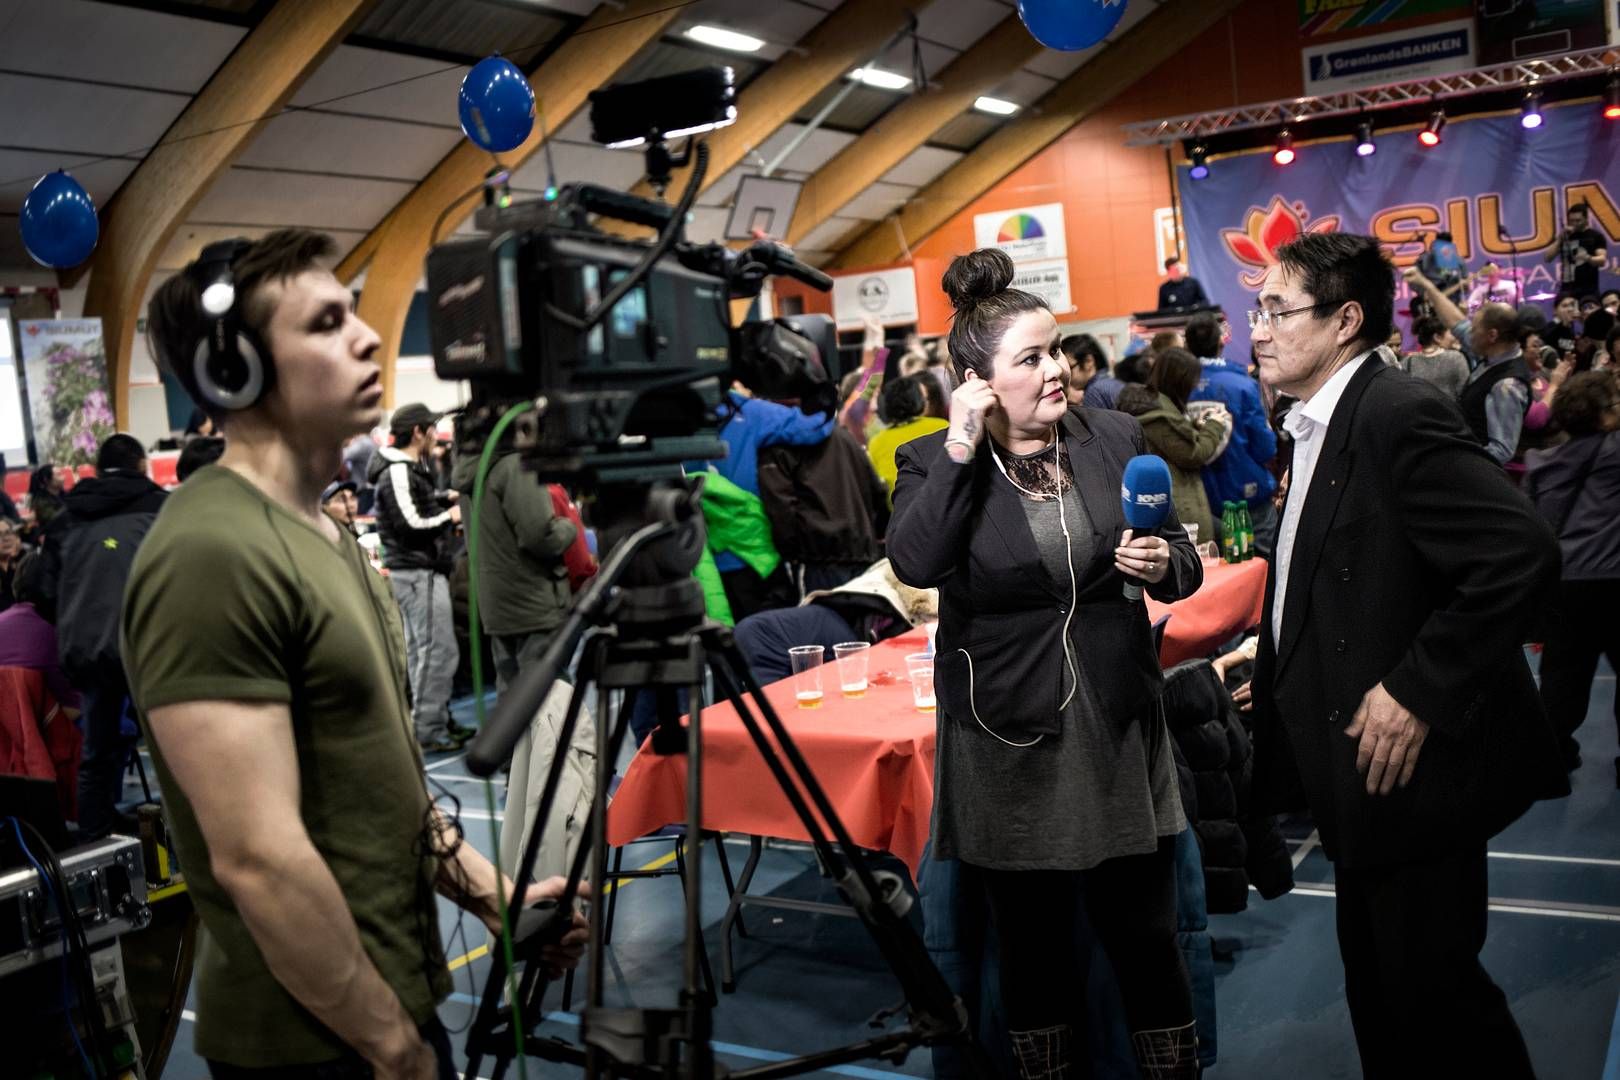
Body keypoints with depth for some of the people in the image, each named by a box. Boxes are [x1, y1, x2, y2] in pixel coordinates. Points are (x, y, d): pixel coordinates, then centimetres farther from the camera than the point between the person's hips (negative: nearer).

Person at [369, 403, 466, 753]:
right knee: (439, 650, -9)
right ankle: (429, 730, -4)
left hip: (422, 570, 11)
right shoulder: (398, 474, -18)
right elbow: (412, 526, -23)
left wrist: (447, 498, 5)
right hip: (417, 572, -11)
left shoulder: (412, 468, 15)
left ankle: (435, 720, 26)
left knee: (422, 649, 17)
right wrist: (450, 517, -11)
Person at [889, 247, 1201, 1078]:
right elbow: (914, 564, -23)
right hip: (1009, 750, -2)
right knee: (1034, 948, 12)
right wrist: (960, 451, -23)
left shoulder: (1117, 439, 3)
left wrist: (1161, 564, -13)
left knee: (1146, 940, 9)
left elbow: (1186, 564, 9)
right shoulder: (932, 462, -4)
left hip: (1118, 735, 2)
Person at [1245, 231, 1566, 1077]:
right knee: (1379, 989, 20)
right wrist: (1276, 664, 12)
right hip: (1366, 776, 10)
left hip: (1411, 766, -9)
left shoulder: (1399, 415, -19)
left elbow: (1519, 556, -28)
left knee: (1429, 986, 2)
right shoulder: (1320, 428, 11)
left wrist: (1418, 692, -25)